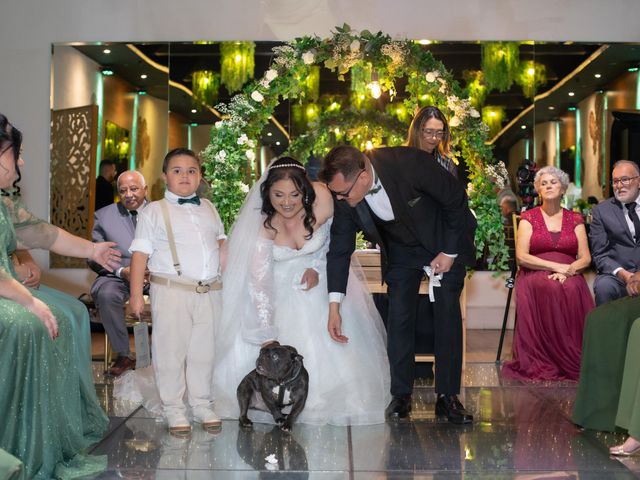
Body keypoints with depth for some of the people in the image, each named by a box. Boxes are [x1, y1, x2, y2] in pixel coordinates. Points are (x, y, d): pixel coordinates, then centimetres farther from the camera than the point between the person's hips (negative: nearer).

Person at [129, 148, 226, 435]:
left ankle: (201, 404, 25)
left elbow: (220, 240, 26)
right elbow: (141, 252, -4)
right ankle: (173, 409, 15)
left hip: (209, 292, 4)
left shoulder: (208, 209, 14)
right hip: (171, 292, -4)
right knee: (171, 351, 2)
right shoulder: (154, 211, 0)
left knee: (204, 350, 11)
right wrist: (136, 293, -9)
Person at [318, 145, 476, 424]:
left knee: (448, 315, -4)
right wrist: (334, 305, -15)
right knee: (399, 317, -4)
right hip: (400, 249, 3)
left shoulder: (411, 163, -37)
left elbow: (456, 199, -21)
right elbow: (339, 249, -12)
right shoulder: (342, 194, -24)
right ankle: (401, 395, 7)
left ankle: (448, 396, 4)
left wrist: (450, 252, -15)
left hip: (444, 240, -3)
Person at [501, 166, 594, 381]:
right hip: (535, 276, -1)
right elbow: (522, 256, -3)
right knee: (547, 290, -36)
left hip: (569, 277, 1)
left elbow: (585, 258, 8)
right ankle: (544, 363, -28)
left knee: (572, 291, -35)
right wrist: (556, 266, -13)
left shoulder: (574, 219, 16)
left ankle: (573, 361, -26)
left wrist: (568, 270, -13)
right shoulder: (529, 218, 10)